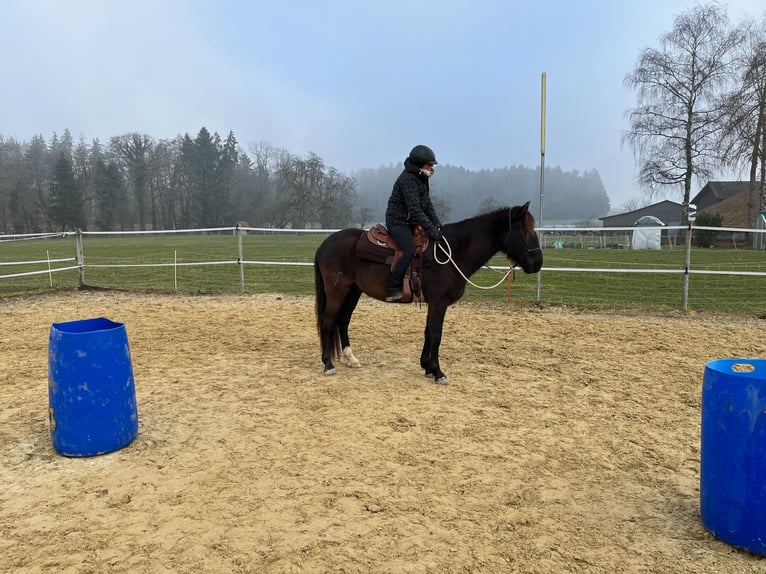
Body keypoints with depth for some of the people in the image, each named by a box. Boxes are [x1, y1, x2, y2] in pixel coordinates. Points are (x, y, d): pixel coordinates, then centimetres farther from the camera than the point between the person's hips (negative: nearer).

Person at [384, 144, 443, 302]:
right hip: (398, 221, -10)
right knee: (410, 250, -28)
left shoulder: (421, 178, 12)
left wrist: (437, 224, -1)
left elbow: (427, 204, 13)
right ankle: (392, 289, -22)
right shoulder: (408, 179, -19)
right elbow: (415, 210, -25)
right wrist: (431, 229, -28)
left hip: (411, 222, 10)